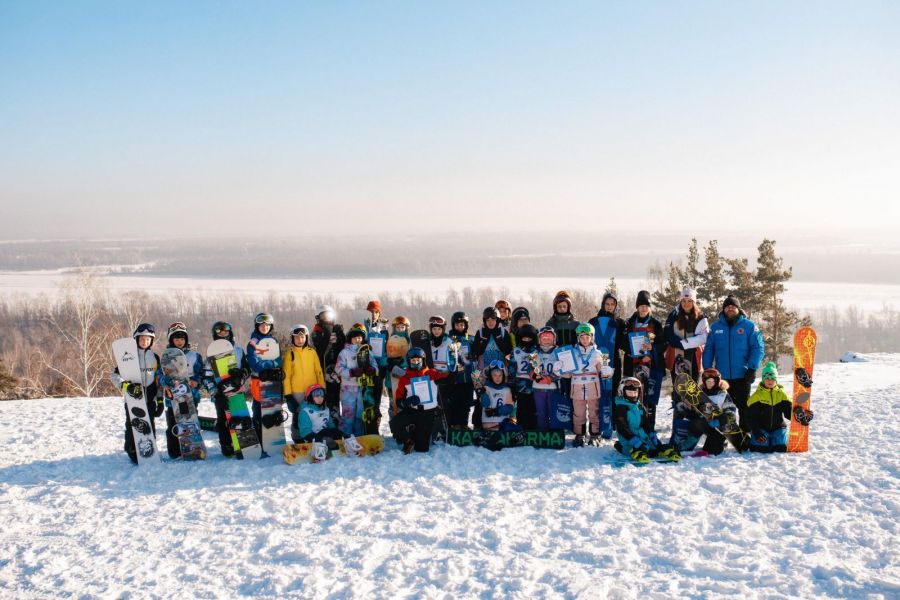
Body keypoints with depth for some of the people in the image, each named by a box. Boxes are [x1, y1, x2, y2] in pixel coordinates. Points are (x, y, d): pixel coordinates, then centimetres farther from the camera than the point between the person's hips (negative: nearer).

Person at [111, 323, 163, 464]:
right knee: (132, 426, -3)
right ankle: (132, 452, 6)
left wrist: (160, 400, 10)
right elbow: (114, 375, -6)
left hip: (149, 399, 3)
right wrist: (126, 385, -22)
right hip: (133, 398, -3)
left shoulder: (155, 357, 11)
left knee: (150, 427, 5)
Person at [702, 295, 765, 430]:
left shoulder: (749, 326, -2)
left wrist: (752, 369, -15)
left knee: (744, 407, 6)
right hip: (721, 377, 3)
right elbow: (708, 349, 8)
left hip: (742, 376, -3)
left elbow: (758, 348, -6)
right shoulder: (716, 327, 6)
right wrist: (707, 370, 1)